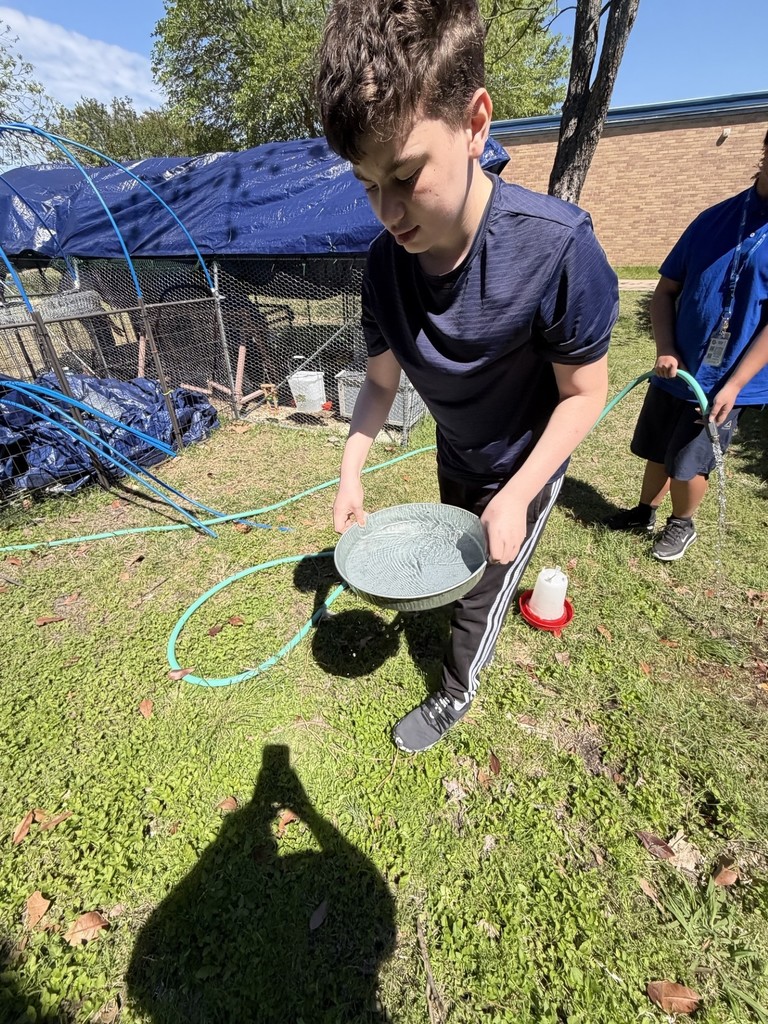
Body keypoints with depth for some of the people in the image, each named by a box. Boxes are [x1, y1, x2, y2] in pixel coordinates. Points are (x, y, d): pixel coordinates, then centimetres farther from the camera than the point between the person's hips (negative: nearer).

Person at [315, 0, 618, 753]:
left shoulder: (555, 246, -33)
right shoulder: (385, 260, -19)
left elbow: (585, 392, -23)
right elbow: (381, 382, -9)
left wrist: (516, 496, -29)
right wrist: (351, 472, -20)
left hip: (524, 467, -4)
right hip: (455, 459, 5)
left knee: (483, 588, 11)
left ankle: (455, 694, 42)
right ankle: (488, 610, 63)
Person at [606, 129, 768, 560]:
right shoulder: (715, 219, 3)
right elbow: (666, 289, 6)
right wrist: (665, 349, -8)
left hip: (725, 380, -3)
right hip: (678, 369, 4)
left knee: (688, 463, 3)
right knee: (658, 452, 15)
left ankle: (682, 525, 30)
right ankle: (645, 512, 37)